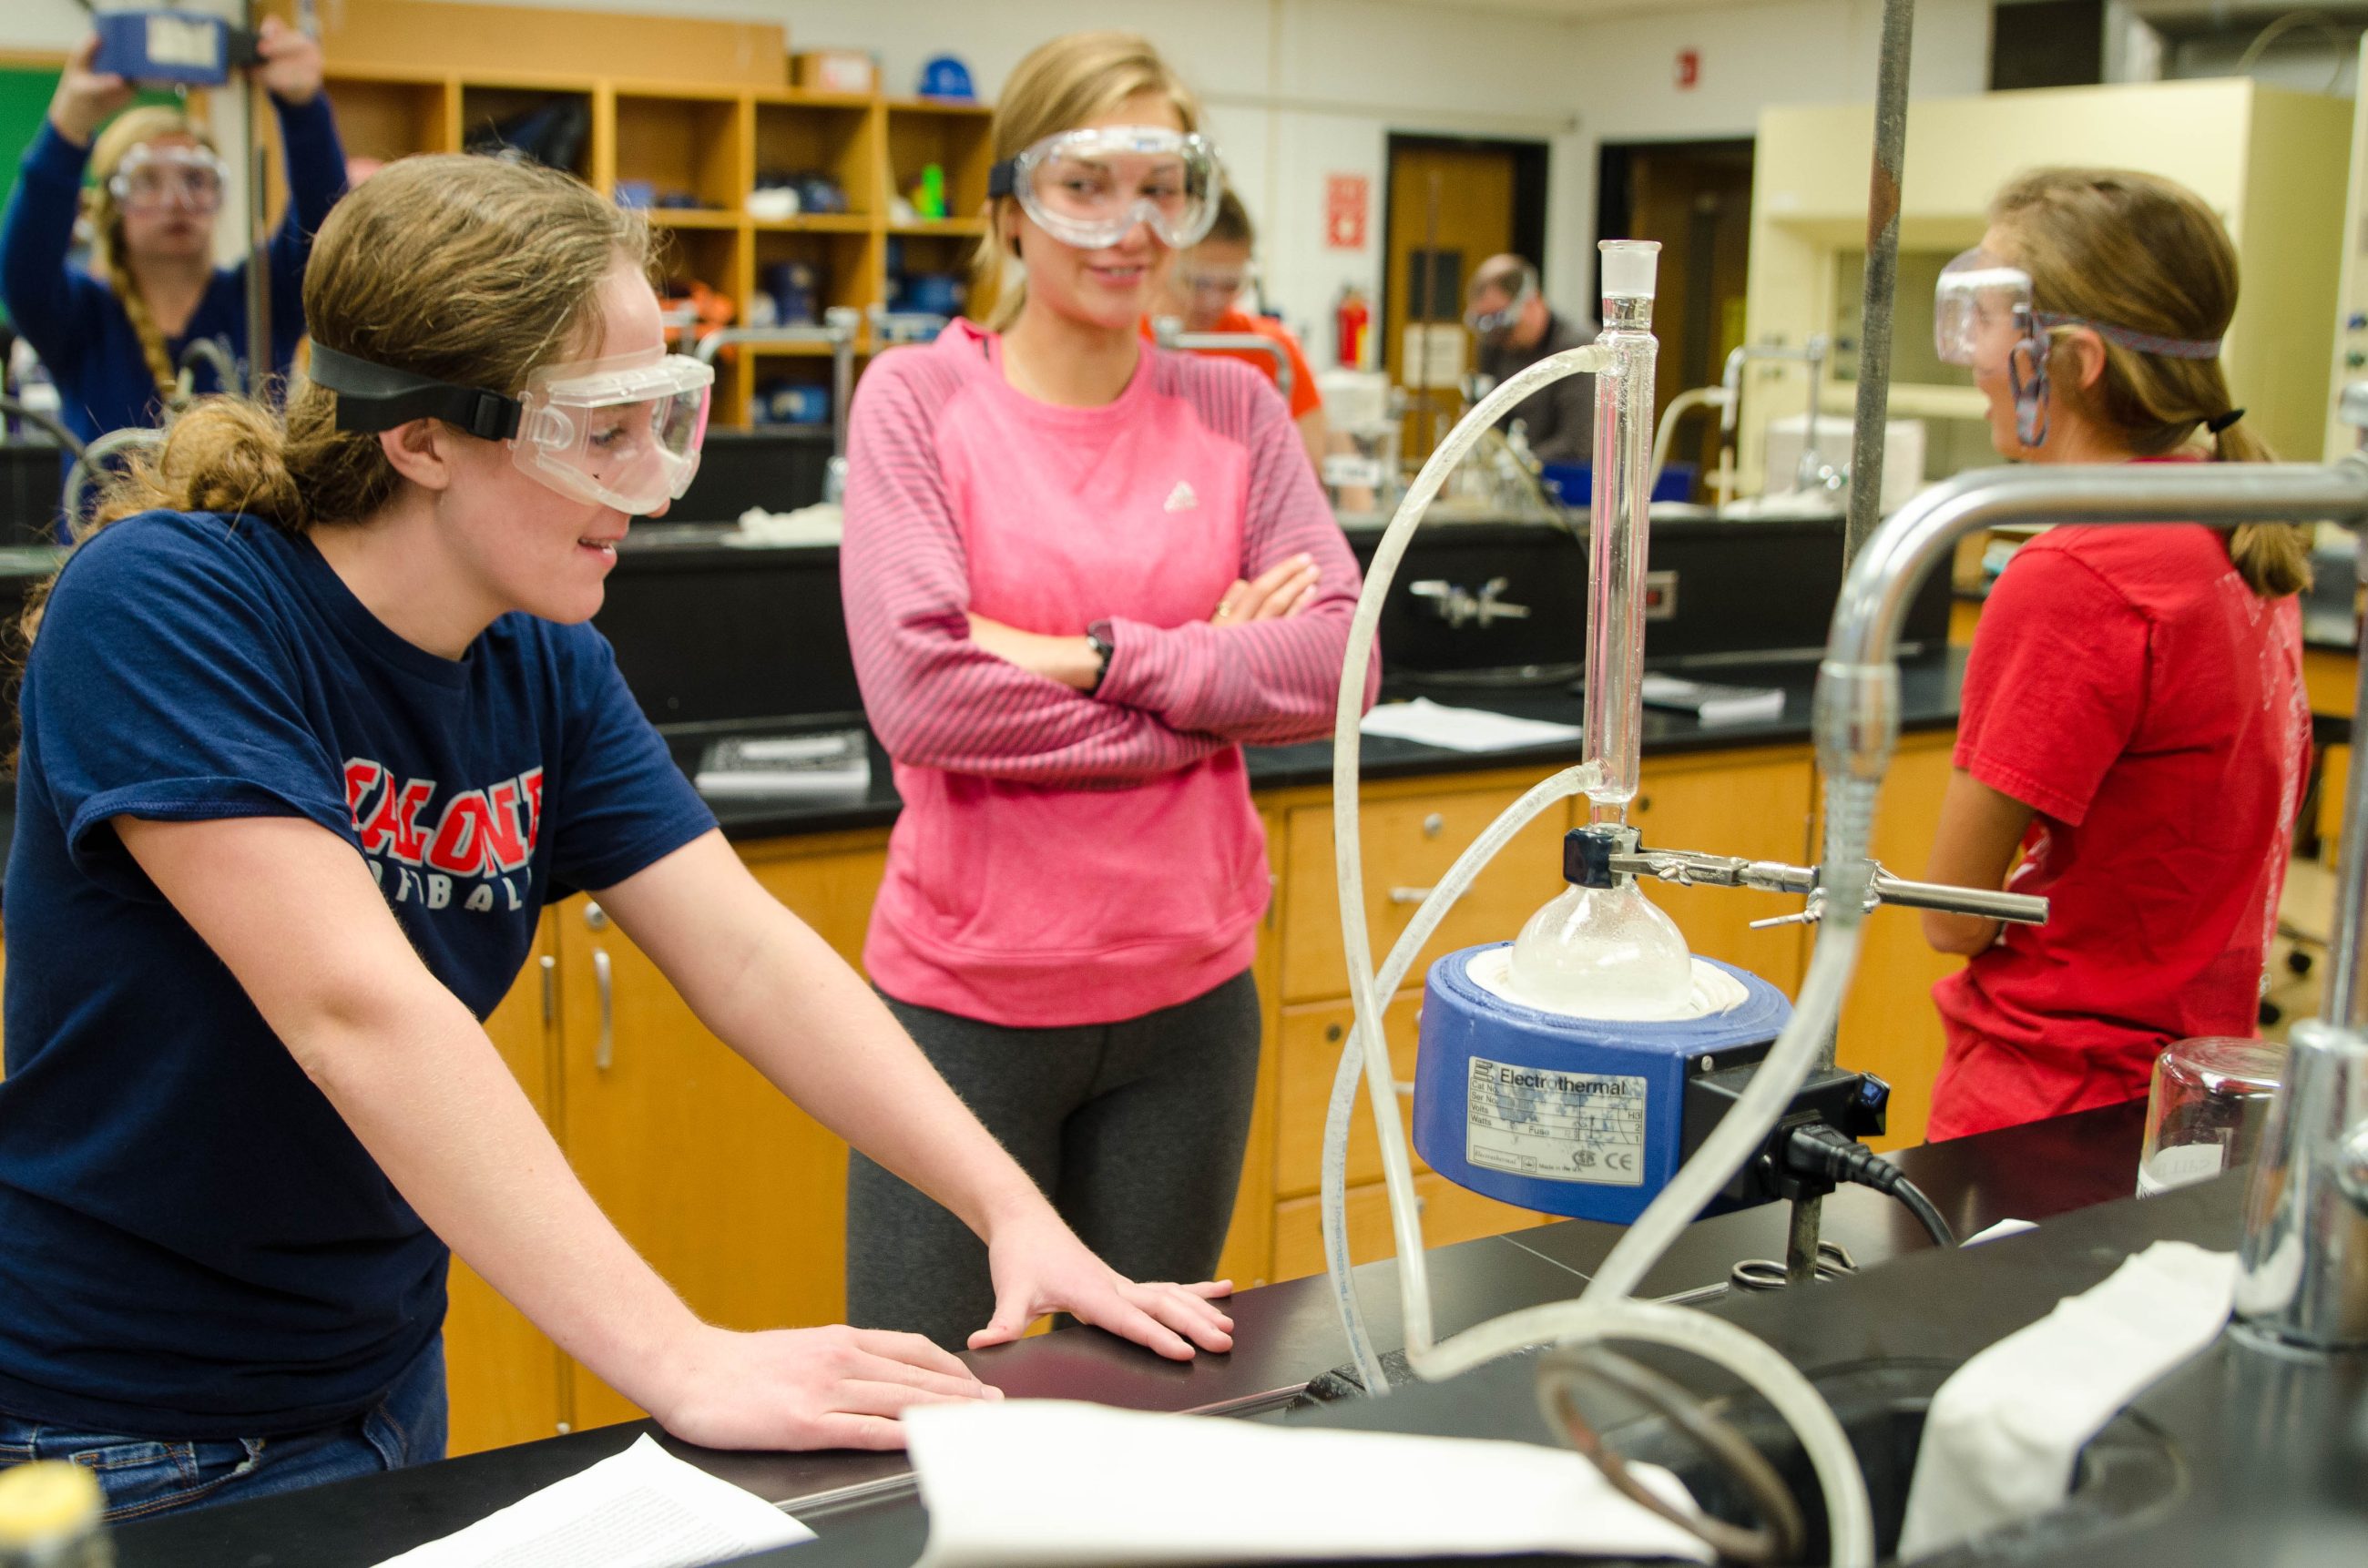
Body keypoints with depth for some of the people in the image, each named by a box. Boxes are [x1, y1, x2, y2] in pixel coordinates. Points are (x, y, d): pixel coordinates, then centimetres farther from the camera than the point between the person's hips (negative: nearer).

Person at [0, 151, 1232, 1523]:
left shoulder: (546, 668, -2)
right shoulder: (162, 609, -23)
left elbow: (749, 955, -6)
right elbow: (360, 1008, -33)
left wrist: (1018, 1214, -16)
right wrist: (685, 1362, -38)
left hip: (379, 1396, 6)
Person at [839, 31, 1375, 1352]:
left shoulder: (1235, 411, 5)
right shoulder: (919, 398, -4)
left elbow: (1337, 663, -5)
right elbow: (918, 691, -16)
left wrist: (1089, 656, -15)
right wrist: (1212, 689, -11)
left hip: (1187, 988, 3)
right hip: (966, 990, -3)